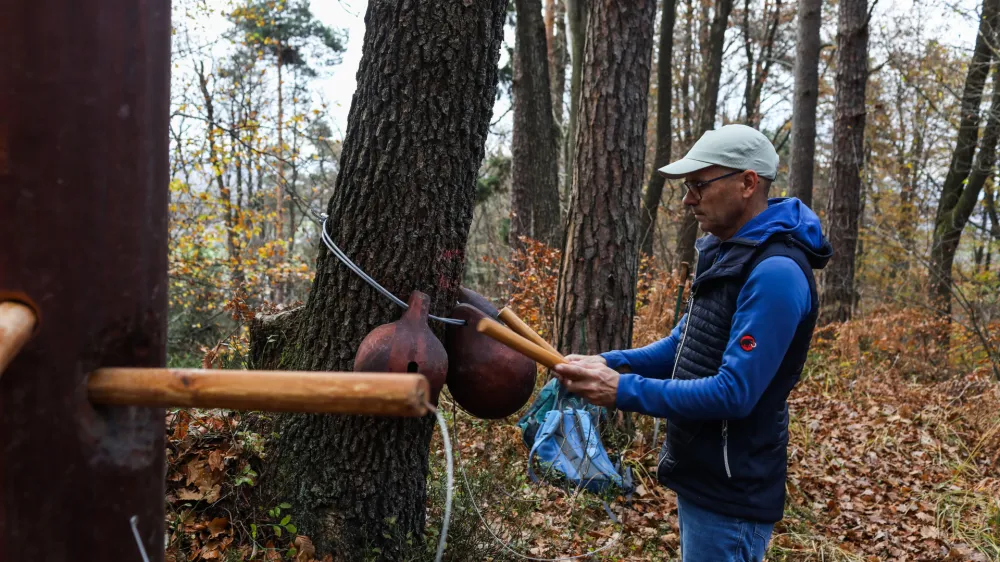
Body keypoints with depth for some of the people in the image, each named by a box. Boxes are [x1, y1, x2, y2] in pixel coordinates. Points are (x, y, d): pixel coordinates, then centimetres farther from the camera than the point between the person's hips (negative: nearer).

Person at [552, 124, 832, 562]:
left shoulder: (775, 272, -23)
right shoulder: (724, 253, 8)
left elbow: (733, 392, -27)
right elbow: (682, 347, 15)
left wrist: (624, 390, -25)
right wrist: (609, 363, -1)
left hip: (730, 496, -9)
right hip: (699, 479, 9)